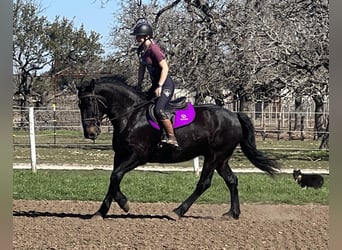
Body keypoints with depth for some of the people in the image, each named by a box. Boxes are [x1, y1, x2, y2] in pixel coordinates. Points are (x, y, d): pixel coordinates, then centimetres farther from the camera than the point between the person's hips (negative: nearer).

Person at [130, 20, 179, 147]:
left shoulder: (154, 49, -19)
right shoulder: (141, 50, 8)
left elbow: (165, 68, -21)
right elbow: (141, 68, 18)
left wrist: (159, 86, -23)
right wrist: (138, 87, 15)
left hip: (166, 84, -10)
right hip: (155, 84, 10)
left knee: (159, 110, -24)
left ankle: (172, 138, -18)